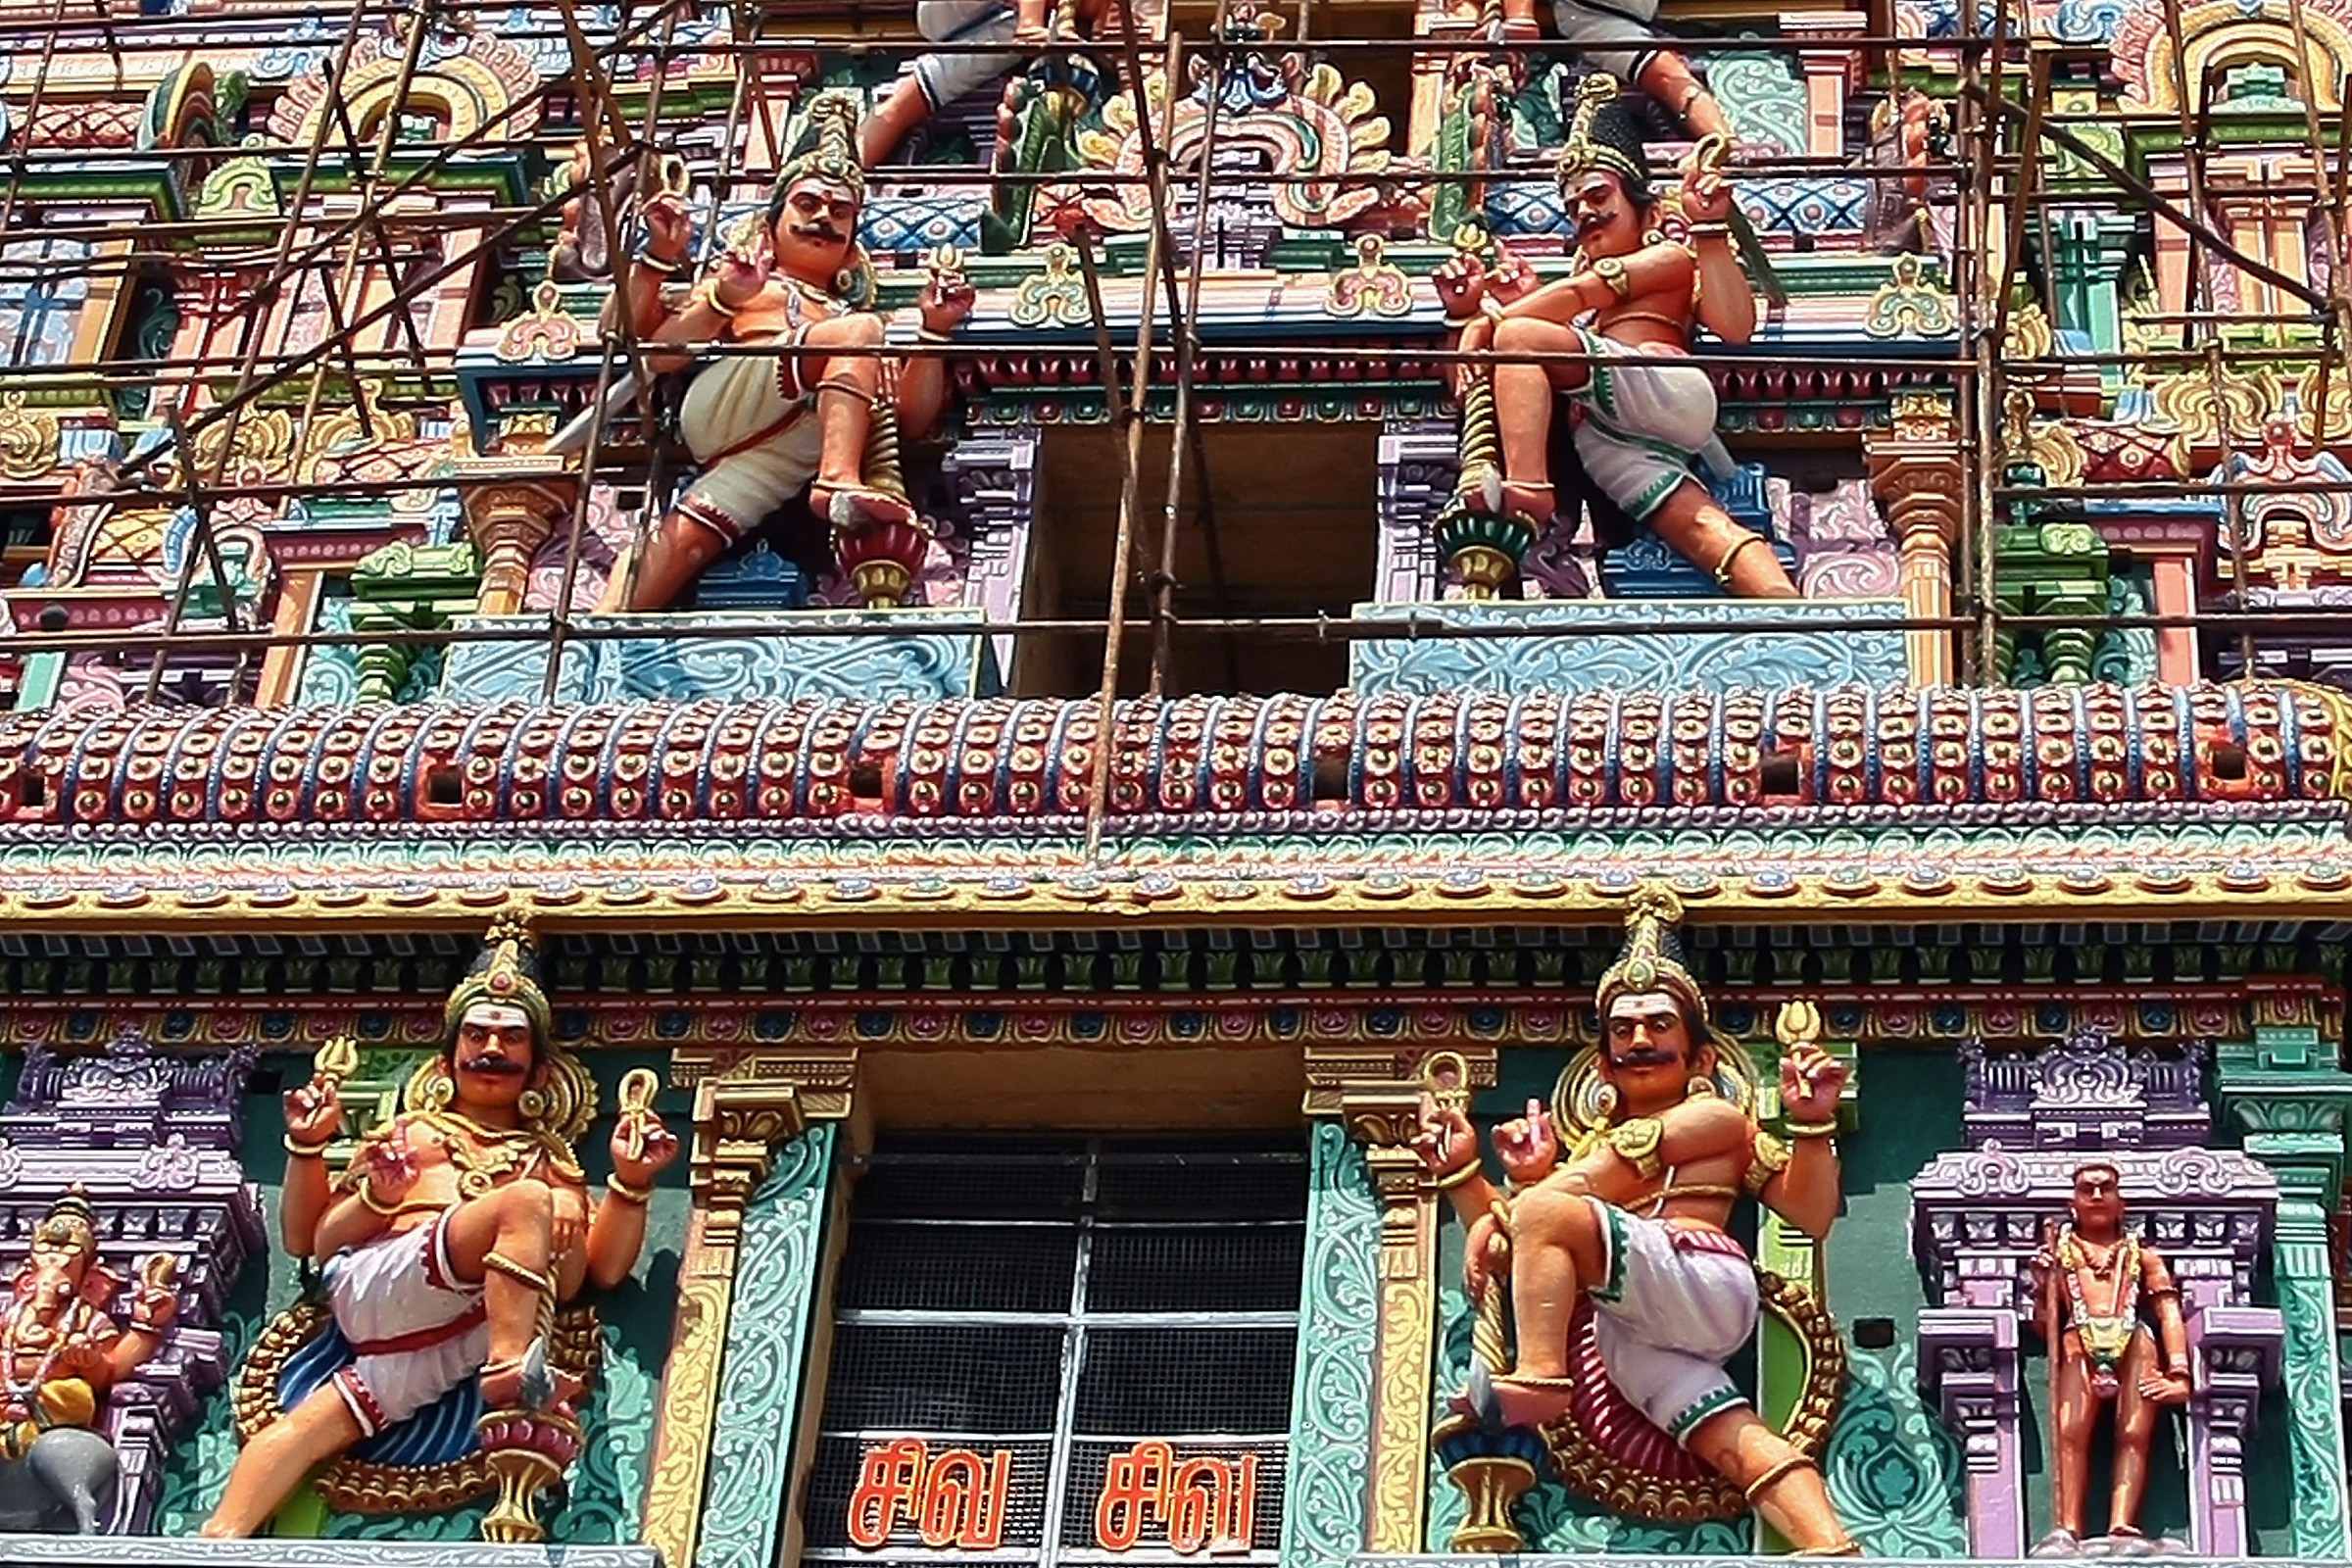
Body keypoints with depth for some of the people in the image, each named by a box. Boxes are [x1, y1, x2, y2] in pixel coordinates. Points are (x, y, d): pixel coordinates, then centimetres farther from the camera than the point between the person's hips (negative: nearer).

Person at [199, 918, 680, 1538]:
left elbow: (604, 1268, 17)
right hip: (378, 1286, -1)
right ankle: (514, 1375, -38)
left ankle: (222, 1539, -38)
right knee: (525, 1204, -25)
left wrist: (630, 1183, 3)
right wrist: (307, 1150, 9)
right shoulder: (405, 1136, 29)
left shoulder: (552, 1163, 31)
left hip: (459, 1338, 1)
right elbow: (305, 1240, 23)